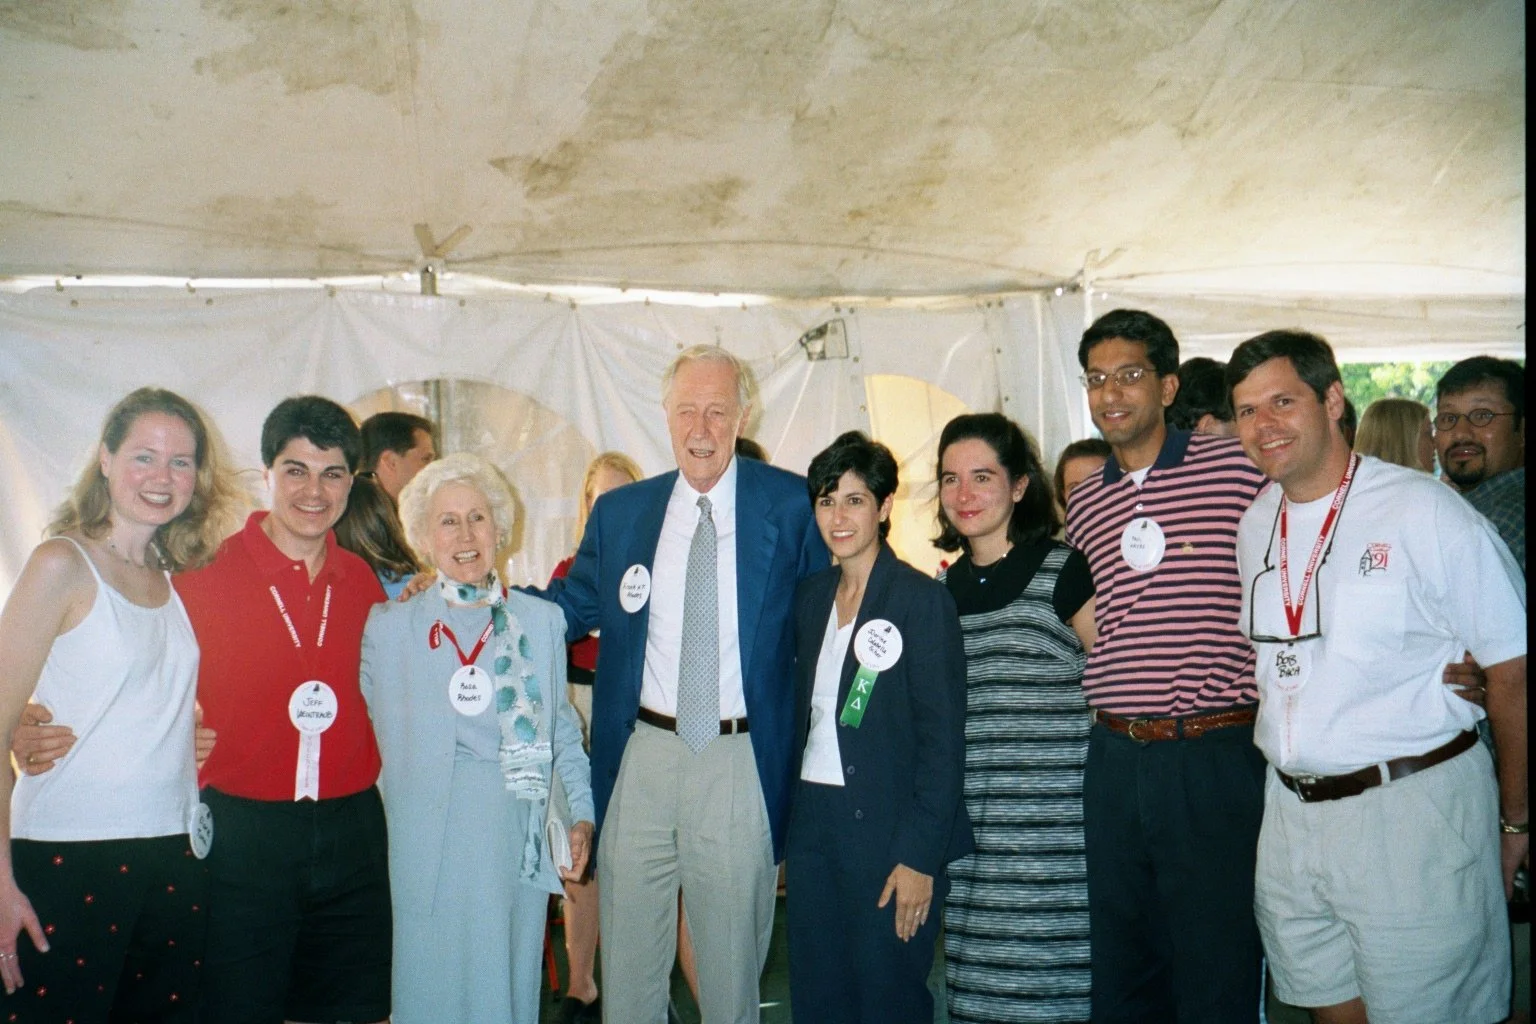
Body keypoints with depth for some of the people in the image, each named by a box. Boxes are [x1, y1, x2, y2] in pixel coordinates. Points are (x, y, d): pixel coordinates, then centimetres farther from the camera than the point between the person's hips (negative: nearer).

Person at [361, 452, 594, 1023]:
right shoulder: (388, 626, 0)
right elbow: (369, 730, 2)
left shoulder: (543, 620, 5)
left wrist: (582, 814, 2)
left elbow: (562, 728, 9)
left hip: (521, 840, 2)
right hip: (431, 842, -2)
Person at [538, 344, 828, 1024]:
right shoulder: (618, 512, 5)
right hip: (641, 754, 2)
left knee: (732, 961, 13)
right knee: (628, 964, 15)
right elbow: (569, 607, 12)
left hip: (742, 762, -2)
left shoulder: (790, 505, -3)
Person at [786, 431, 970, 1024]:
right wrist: (785, 837, 10)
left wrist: (919, 855, -16)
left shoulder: (922, 599, -9)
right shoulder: (811, 597, 10)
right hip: (813, 824, 6)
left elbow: (943, 739, -11)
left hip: (887, 830, -6)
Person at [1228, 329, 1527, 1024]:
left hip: (1412, 810, -5)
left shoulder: (1422, 510, -10)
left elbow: (1512, 668, -7)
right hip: (1291, 814, 6)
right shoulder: (1256, 525, 8)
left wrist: (1515, 821, -2)